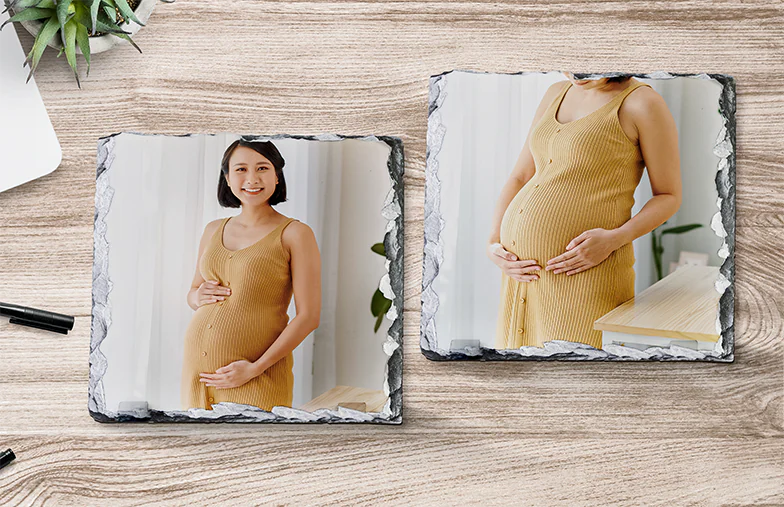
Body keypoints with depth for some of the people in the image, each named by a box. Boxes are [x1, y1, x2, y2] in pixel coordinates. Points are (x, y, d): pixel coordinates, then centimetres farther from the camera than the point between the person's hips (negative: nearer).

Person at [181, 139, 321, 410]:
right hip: (197, 365, 5)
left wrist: (255, 368, -16)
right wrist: (198, 296, -1)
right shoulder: (214, 230, 10)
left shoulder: (295, 234, -6)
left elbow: (308, 316, -10)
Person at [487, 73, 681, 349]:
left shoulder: (644, 103, -3)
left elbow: (669, 197, 0)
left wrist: (614, 239, -17)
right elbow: (518, 179, 17)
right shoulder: (557, 94, 16)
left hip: (584, 272, -6)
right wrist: (492, 246, 2)